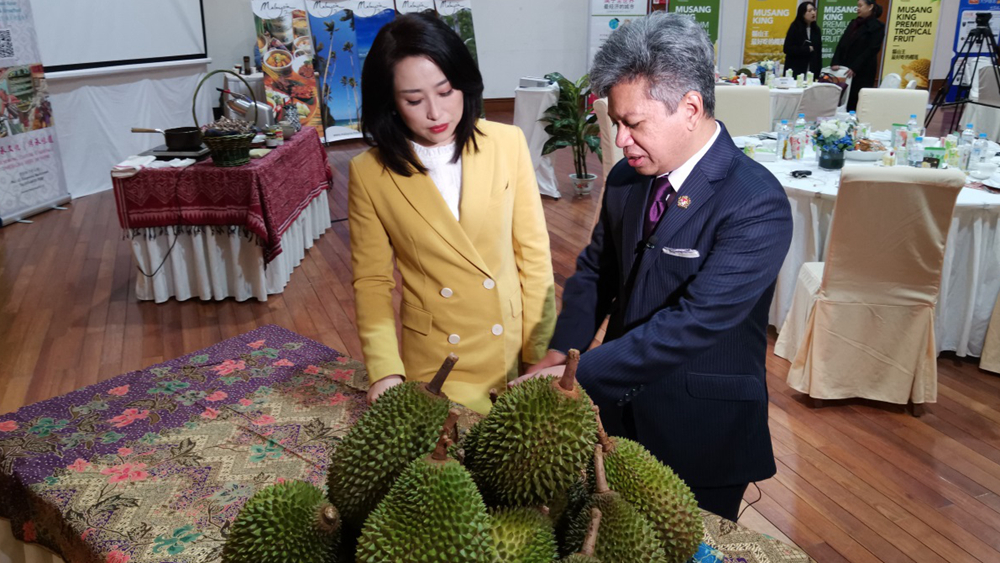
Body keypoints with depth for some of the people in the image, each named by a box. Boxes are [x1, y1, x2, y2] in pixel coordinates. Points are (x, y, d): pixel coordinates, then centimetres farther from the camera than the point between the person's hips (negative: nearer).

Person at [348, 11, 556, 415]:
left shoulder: (508, 144, -9)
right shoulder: (369, 173, -10)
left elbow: (533, 253, -4)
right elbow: (372, 281, -3)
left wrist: (542, 356, -5)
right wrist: (385, 369, -16)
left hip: (514, 353, 2)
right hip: (436, 365, -1)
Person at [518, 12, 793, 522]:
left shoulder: (758, 207, -24)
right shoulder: (627, 177, -3)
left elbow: (692, 324, -29)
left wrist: (579, 375, -28)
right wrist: (558, 355, -8)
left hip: (702, 431, -5)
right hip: (621, 407, 6)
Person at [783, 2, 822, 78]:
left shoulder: (816, 29, 11)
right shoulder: (795, 28, -4)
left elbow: (818, 52, 12)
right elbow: (788, 49, -12)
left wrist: (818, 72, 7)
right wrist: (807, 49, -10)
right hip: (795, 72, -4)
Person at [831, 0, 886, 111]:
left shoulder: (877, 26, -3)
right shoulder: (854, 23, 16)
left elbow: (871, 50, -12)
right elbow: (842, 44, 9)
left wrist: (854, 68, -19)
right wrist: (835, 63, -5)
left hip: (863, 72, -5)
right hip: (845, 69, 6)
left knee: (856, 104, -7)